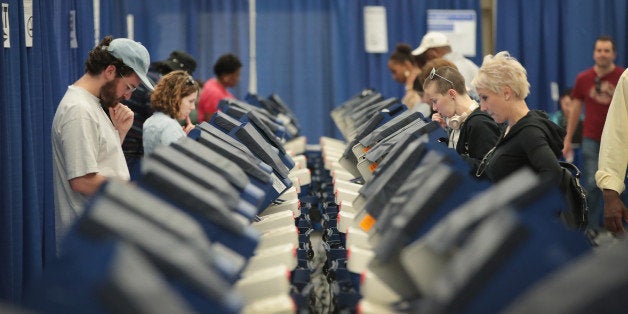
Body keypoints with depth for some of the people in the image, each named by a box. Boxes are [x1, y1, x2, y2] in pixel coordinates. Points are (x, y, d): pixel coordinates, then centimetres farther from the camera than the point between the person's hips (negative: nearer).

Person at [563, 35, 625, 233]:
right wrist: (568, 140, 8)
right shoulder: (583, 79, 2)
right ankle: (591, 227, 4)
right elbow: (575, 110, 9)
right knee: (592, 183, -6)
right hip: (591, 140, 0)